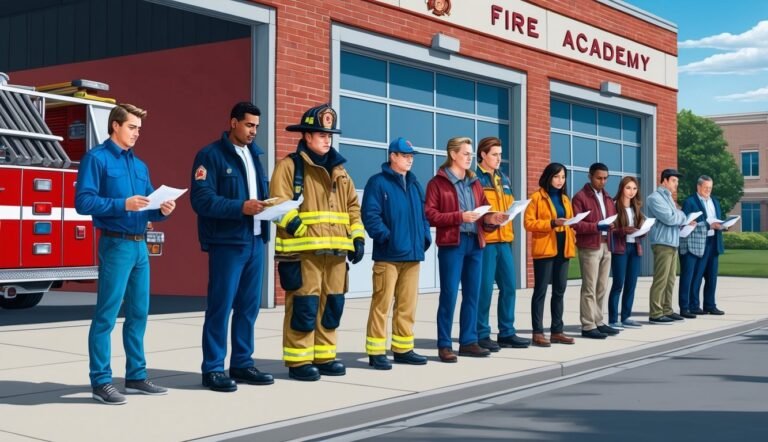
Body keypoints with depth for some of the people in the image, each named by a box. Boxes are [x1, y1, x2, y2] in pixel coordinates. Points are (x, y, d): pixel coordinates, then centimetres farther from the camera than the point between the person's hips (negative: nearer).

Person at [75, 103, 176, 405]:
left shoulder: (139, 165, 18)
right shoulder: (96, 158, -5)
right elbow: (83, 201, -15)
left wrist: (162, 210, -2)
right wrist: (123, 204, -22)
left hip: (140, 245, 8)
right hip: (116, 245, -8)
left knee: (139, 313, 11)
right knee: (106, 315, -4)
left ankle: (136, 376, 20)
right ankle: (101, 381, 1)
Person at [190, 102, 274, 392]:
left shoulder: (254, 155, 17)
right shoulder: (211, 155, -6)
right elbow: (202, 199, -14)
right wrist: (241, 207, -23)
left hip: (255, 241, 7)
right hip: (227, 242, -7)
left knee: (249, 306, 10)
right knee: (221, 306, -3)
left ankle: (242, 363, 20)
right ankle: (212, 368, 5)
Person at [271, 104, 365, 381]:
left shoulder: (338, 169, 20)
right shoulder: (289, 166, -1)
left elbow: (352, 205, 22)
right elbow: (280, 204, -11)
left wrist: (358, 237, 10)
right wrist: (302, 231, -21)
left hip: (335, 249, 7)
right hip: (303, 251, -6)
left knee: (332, 305, 9)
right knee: (304, 306, -6)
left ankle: (324, 356, 21)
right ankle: (298, 361, 3)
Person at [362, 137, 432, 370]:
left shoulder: (414, 184, 19)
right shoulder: (378, 182, -3)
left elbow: (423, 213, 22)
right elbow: (370, 215, -11)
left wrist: (425, 236, 8)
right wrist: (385, 236, -18)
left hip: (412, 254, 7)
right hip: (388, 255, -7)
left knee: (407, 305, 10)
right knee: (382, 304, -6)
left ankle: (403, 348, 19)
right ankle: (376, 352, 0)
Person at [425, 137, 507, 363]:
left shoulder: (474, 182, 18)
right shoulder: (437, 182, -1)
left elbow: (483, 211, 19)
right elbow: (430, 215, -9)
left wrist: (491, 219, -4)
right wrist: (459, 217, -17)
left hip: (475, 243, 6)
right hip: (452, 243, -6)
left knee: (472, 294, 8)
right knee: (449, 294, -5)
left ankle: (468, 341, 16)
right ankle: (444, 345, 1)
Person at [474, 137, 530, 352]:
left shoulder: (503, 179, 19)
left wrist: (511, 213, 8)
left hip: (504, 239, 8)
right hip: (485, 239, -7)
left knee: (509, 287, 8)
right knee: (484, 288, -4)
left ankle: (507, 333, 16)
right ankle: (481, 335, 4)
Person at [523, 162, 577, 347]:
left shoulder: (565, 199, 18)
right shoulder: (537, 197, -4)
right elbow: (529, 223, -10)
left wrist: (572, 240, 5)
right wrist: (551, 223, -20)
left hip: (562, 248, 7)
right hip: (544, 248, -7)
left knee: (559, 291, 8)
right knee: (541, 290, -5)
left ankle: (557, 331, 15)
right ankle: (537, 332, -3)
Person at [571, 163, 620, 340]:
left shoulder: (607, 197, 19)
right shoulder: (580, 197, -5)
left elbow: (613, 218, 21)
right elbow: (576, 224, -13)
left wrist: (613, 225, -2)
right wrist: (596, 226, -23)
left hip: (606, 246, 7)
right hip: (589, 247, -7)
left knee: (602, 288, 10)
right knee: (589, 288, -6)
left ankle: (598, 322, 17)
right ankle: (588, 326, -4)